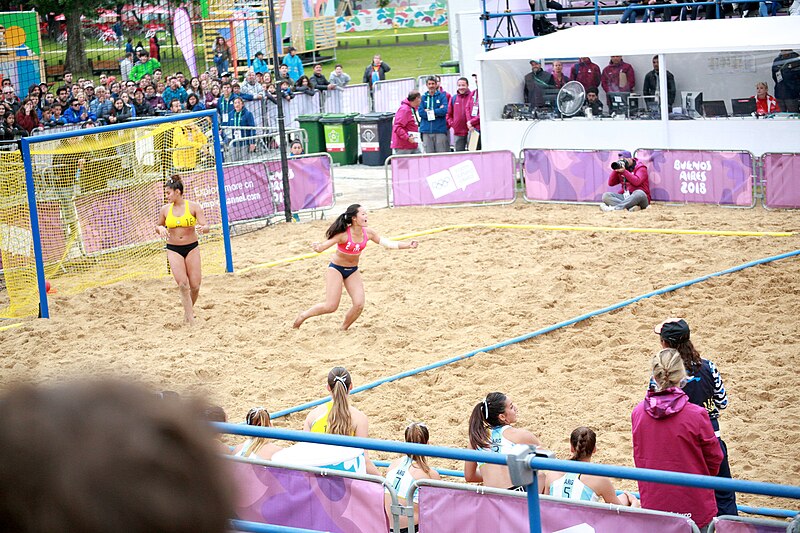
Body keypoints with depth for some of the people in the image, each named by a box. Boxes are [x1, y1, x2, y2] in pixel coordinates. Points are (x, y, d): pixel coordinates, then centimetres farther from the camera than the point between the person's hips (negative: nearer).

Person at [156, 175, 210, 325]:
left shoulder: (194, 207, -6)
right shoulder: (165, 210, 2)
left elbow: (206, 227, -11)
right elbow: (158, 227, 16)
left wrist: (201, 228, -35)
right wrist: (160, 229, -8)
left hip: (192, 248, -1)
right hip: (173, 250, 1)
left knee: (195, 286, -2)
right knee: (183, 284, -13)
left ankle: (189, 310, 25)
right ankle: (189, 317, -6)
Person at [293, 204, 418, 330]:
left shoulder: (368, 232, -11)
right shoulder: (343, 234, -27)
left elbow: (388, 243, -5)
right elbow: (323, 246, -30)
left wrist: (408, 245, -14)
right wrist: (317, 248, -54)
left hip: (353, 271, 5)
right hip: (336, 268, -5)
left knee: (359, 305, -8)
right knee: (331, 306, -11)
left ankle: (343, 329, 15)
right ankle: (303, 315, 13)